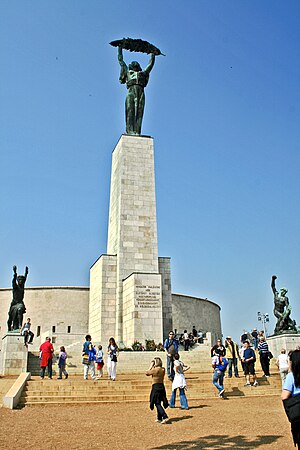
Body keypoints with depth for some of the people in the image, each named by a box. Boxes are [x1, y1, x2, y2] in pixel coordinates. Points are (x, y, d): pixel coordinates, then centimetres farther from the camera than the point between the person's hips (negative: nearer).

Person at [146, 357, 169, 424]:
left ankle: (165, 417, -16)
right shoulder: (163, 369, 3)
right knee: (159, 403, 17)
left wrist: (151, 366, 2)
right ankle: (159, 418, 23)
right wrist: (153, 367, 11)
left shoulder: (154, 370, -15)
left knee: (157, 403, -4)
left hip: (156, 387, -7)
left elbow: (147, 373, 0)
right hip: (162, 386, 7)